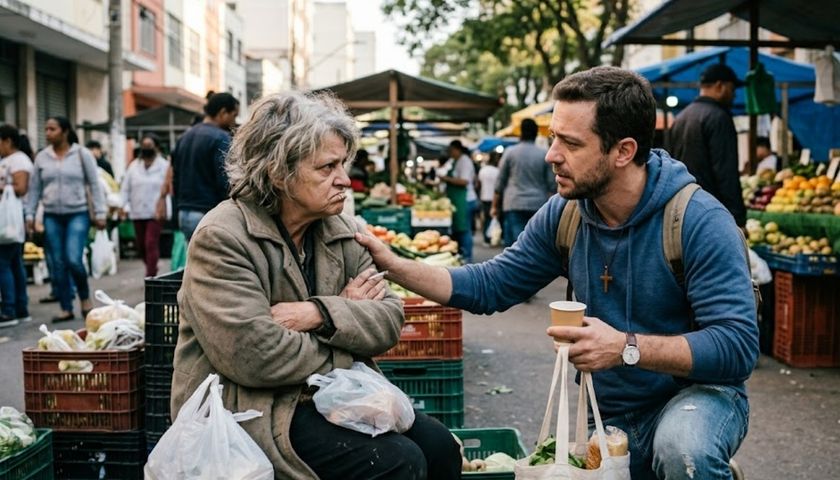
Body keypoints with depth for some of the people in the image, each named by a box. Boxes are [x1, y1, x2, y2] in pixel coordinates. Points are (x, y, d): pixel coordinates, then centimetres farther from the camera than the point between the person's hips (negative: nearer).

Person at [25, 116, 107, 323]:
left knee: (73, 259, -15)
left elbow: (95, 185, -1)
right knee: (58, 264, 4)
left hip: (78, 214, -4)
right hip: (52, 217, 4)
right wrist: (30, 215, 6)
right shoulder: (42, 157, 7)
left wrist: (99, 213, -5)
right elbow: (34, 189, 11)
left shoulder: (82, 155, -1)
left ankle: (85, 298, 10)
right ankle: (66, 309, 12)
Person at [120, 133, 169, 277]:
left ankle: (150, 276, -8)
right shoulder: (134, 166, 10)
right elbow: (126, 188, 10)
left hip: (155, 213, -4)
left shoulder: (164, 166, -2)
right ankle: (152, 269, 32)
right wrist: (124, 206, -1)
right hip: (137, 212, 5)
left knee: (151, 243, -11)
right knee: (141, 245, 11)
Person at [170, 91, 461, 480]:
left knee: (439, 447, -6)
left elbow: (390, 321, -1)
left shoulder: (343, 230, 6)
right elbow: (255, 355, -25)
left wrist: (321, 314, -20)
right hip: (253, 411, -6)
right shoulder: (221, 239, -15)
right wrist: (347, 315, -11)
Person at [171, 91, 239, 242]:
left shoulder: (185, 137, 15)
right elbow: (225, 183, -17)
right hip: (209, 214, -8)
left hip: (185, 214, 9)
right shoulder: (221, 138, -11)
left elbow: (175, 180, 18)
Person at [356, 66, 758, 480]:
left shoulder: (699, 220, -22)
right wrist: (393, 266, -8)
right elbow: (490, 286, 2)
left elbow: (738, 345, -26)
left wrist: (626, 348, -36)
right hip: (610, 415, 6)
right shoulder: (564, 214, -4)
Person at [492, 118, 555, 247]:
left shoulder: (510, 152, 2)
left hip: (514, 204, -1)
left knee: (513, 241, -4)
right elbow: (552, 185, 5)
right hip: (539, 205, 2)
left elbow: (500, 182, 6)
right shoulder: (545, 154, 5)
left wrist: (495, 206, 14)